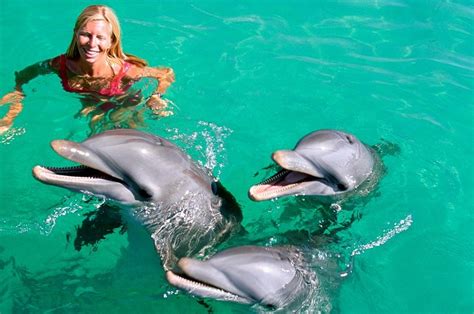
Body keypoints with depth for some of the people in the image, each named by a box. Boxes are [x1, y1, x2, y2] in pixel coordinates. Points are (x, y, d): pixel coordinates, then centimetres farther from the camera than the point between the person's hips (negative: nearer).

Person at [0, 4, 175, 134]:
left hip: (125, 108, -2)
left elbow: (168, 74, -18)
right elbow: (23, 76, -10)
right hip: (91, 109, 3)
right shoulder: (61, 65, -29)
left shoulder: (126, 71, -36)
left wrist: (155, 97, -34)